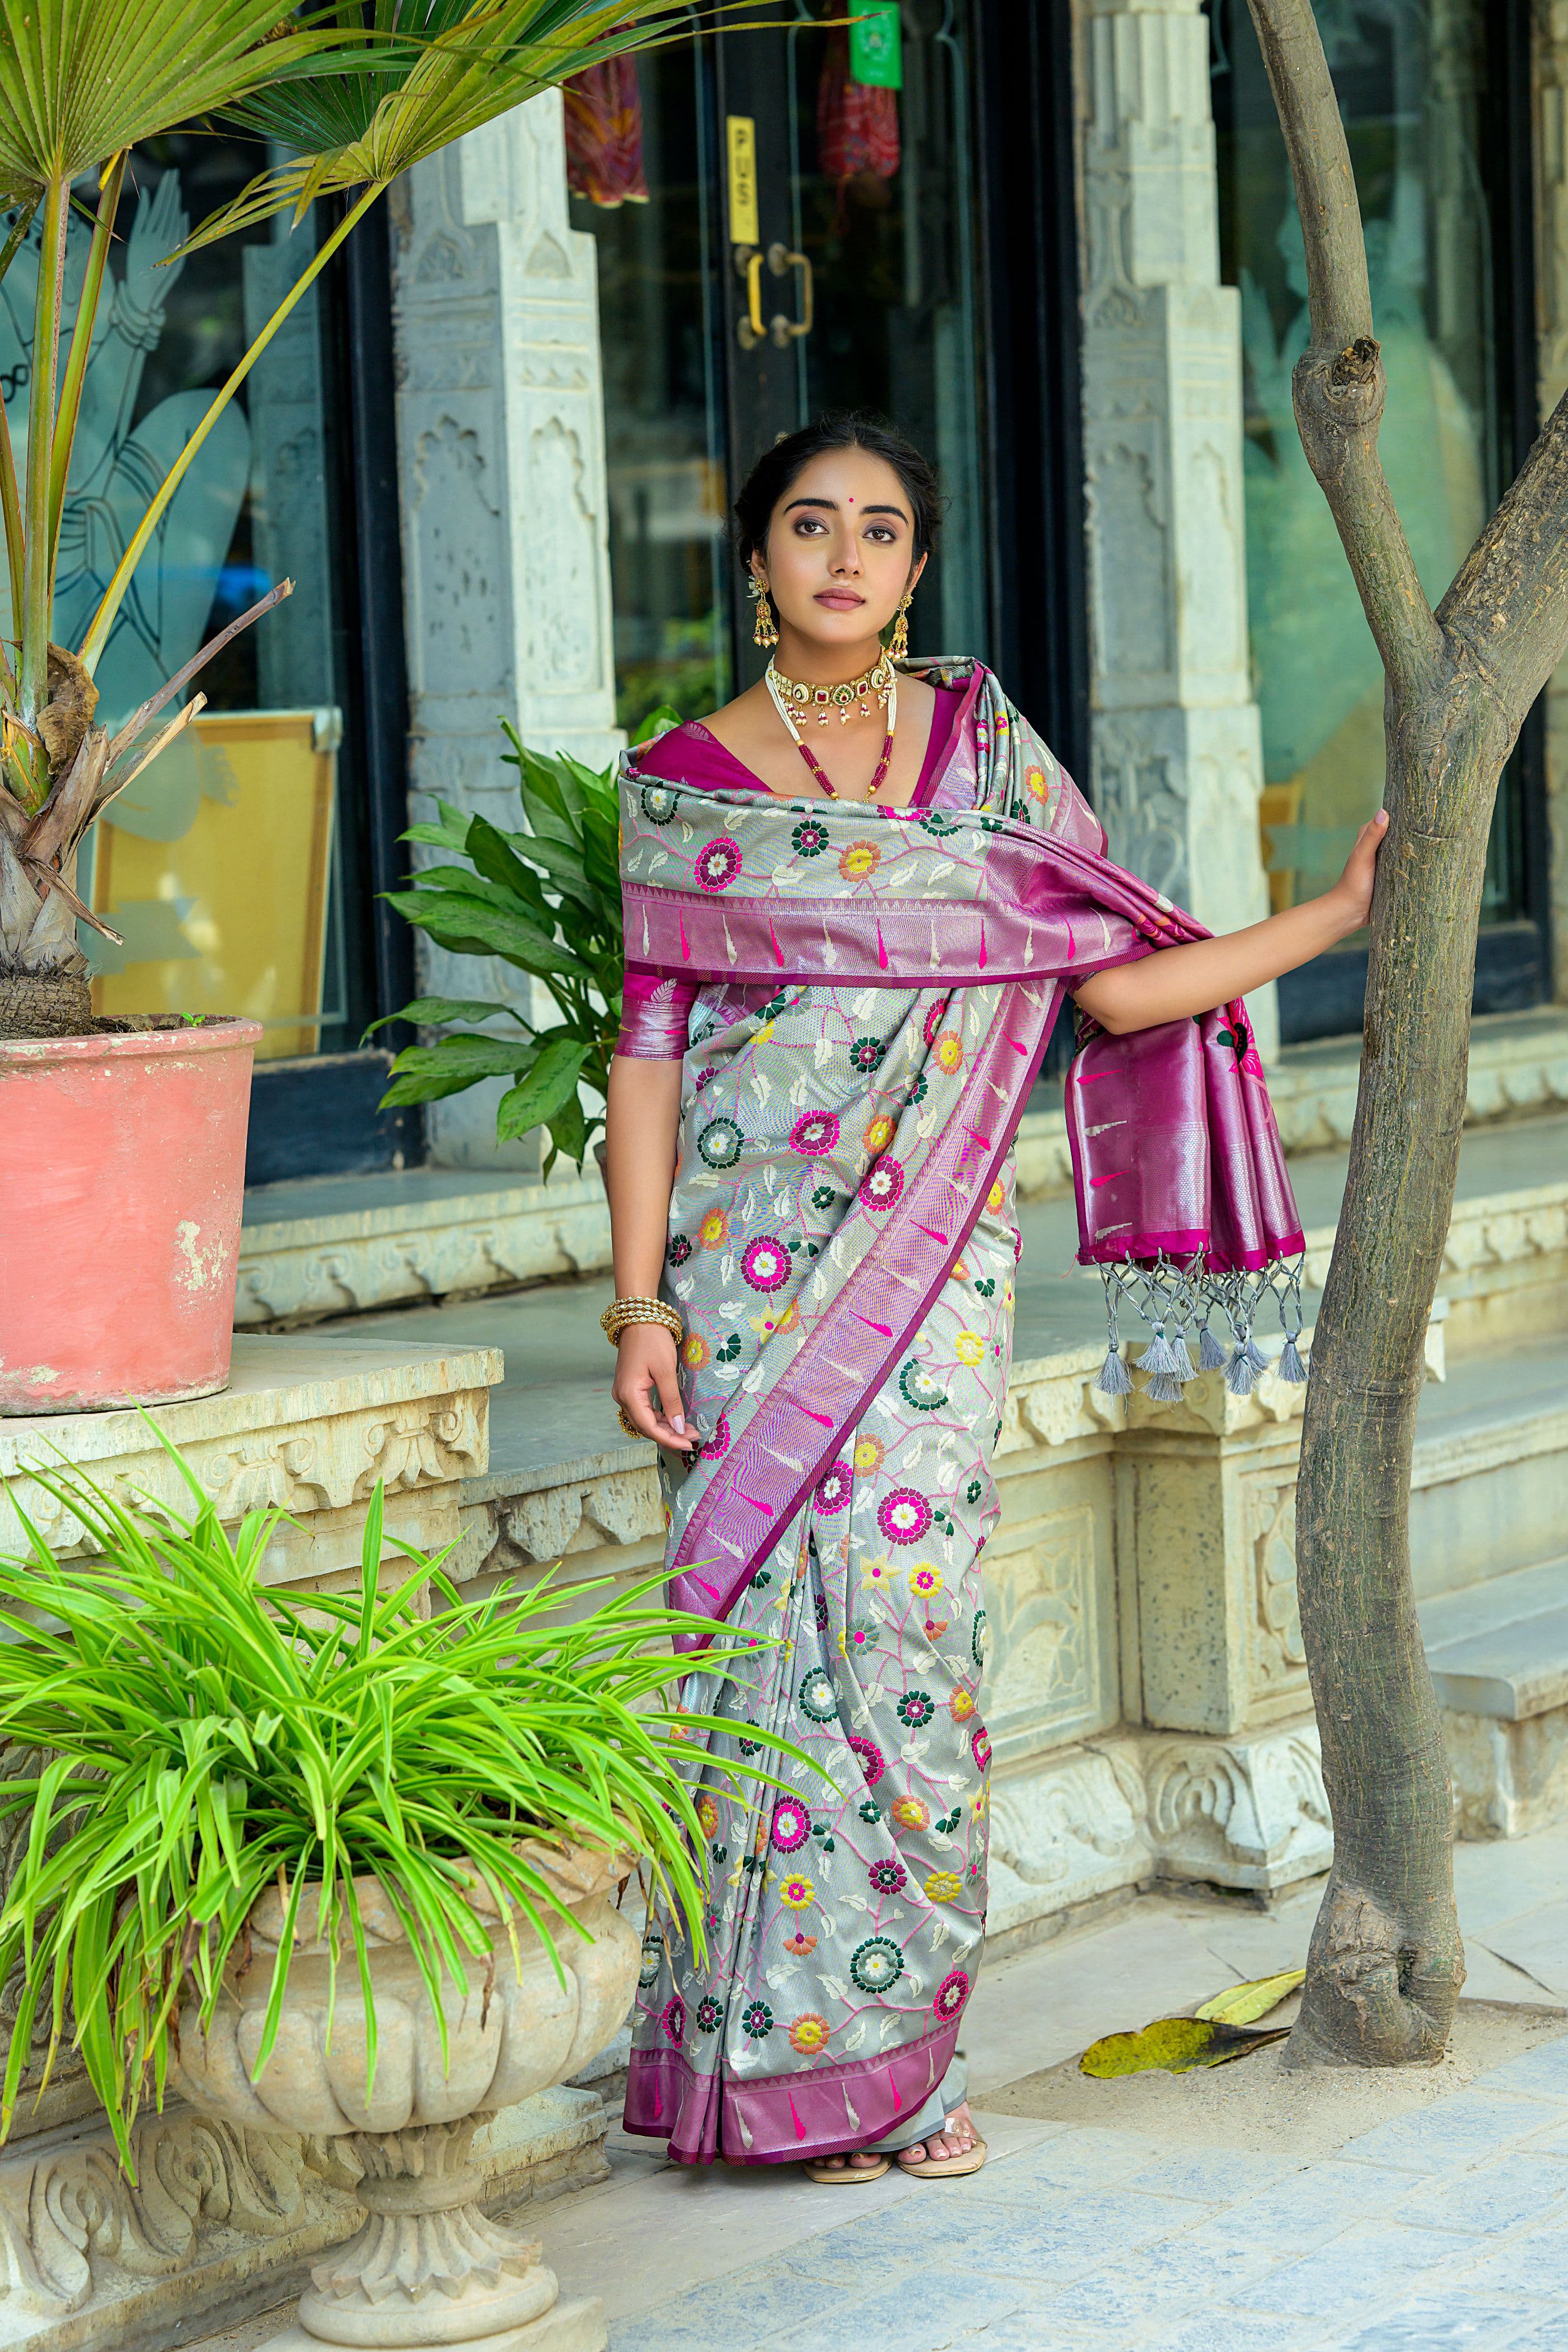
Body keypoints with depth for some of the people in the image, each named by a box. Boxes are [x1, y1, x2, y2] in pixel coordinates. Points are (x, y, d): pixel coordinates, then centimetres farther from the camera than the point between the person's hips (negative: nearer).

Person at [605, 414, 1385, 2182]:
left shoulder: (985, 745, 8)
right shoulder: (683, 782, 4)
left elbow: (1116, 977, 6)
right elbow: (646, 1054, 1)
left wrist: (1338, 912, 4)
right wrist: (638, 1302, -5)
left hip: (933, 1251, 1)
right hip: (747, 1256, -1)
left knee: (905, 1615, -3)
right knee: (776, 1623, -3)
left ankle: (899, 2048, 9)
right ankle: (786, 2053, 8)